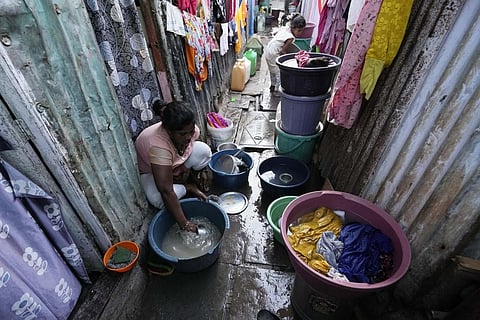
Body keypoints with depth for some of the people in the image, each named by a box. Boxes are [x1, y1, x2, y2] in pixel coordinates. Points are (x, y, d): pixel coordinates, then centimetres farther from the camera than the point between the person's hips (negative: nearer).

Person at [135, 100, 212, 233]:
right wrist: (184, 224, -40)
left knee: (204, 150, -23)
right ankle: (187, 187, -5)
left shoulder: (191, 130, -26)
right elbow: (166, 192, -43)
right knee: (158, 199, -34)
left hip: (175, 163, 4)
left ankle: (188, 183, 1)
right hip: (150, 172, -4)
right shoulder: (158, 145, -43)